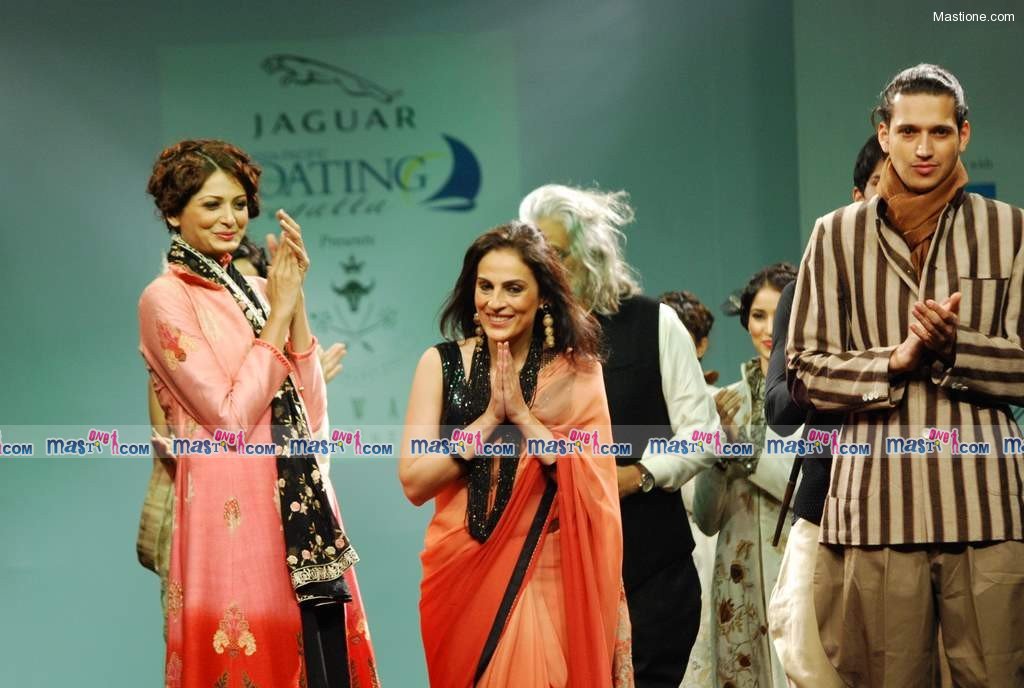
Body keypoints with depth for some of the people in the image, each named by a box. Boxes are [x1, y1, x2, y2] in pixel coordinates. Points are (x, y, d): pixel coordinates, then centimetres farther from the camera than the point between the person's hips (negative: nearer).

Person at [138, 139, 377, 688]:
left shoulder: (252, 290, 13)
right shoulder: (165, 299, -6)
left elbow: (310, 410, 5)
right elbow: (229, 416, -14)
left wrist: (295, 300, -2)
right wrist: (279, 313, -9)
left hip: (298, 508, 7)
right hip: (229, 511, -7)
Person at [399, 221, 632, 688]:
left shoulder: (576, 371, -1)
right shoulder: (442, 364, 0)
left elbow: (592, 489, -11)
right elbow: (414, 483, -7)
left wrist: (522, 413, -16)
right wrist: (489, 417, -14)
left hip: (545, 576, -1)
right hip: (461, 572, 1)